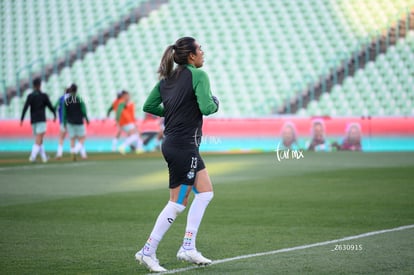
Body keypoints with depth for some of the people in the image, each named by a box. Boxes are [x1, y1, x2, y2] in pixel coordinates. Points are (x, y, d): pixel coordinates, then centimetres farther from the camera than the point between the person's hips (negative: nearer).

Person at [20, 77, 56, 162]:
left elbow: (25, 107, -7)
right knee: (39, 141, -10)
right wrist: (55, 115, 19)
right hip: (41, 120, -4)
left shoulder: (30, 96, 4)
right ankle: (32, 157, -25)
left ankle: (44, 157, 18)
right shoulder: (44, 96, -2)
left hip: (33, 121, 4)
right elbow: (50, 106, 1)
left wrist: (22, 119, -10)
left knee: (39, 140, 16)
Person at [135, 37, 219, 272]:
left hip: (172, 144, 9)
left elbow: (148, 106, 14)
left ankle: (188, 247, 8)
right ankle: (148, 252, -2)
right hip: (184, 145, -9)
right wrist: (215, 103, 0)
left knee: (205, 192, 12)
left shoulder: (167, 78, 12)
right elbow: (206, 108, -21)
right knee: (177, 203, -4)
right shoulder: (198, 75, -12)